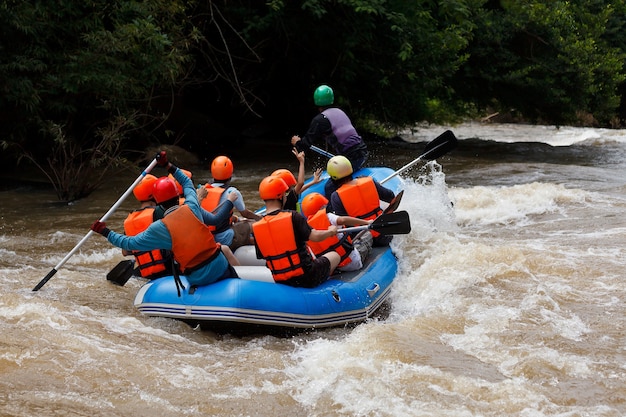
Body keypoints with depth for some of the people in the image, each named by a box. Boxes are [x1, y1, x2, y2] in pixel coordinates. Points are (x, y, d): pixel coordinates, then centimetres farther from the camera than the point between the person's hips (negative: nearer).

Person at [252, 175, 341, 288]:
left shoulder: (256, 228, -5)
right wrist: (331, 231, 1)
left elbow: (262, 256, 3)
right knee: (334, 255, 22)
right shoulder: (293, 216, -17)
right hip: (307, 278, -5)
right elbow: (316, 237, -19)